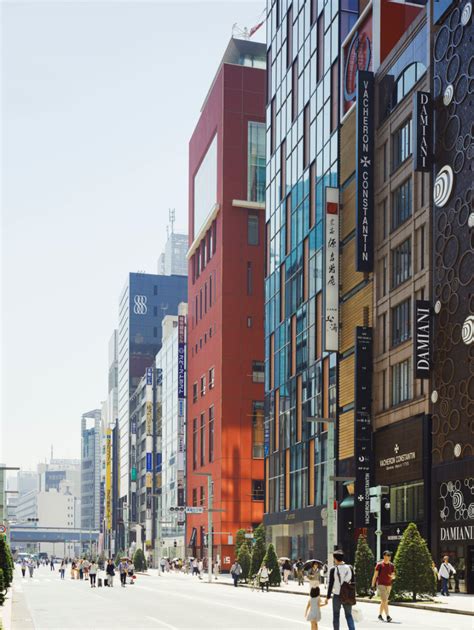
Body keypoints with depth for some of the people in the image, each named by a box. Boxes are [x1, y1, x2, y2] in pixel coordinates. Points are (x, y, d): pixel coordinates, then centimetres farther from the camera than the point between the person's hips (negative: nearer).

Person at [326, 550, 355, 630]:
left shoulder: (333, 569, -10)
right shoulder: (350, 568, -1)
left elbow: (330, 584, -9)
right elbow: (353, 582, 4)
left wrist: (328, 596, -2)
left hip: (337, 596, -3)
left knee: (336, 616, 12)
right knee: (349, 615, 10)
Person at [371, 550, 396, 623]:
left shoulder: (391, 566, 7)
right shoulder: (379, 565, -5)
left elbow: (394, 576, 10)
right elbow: (375, 575, -2)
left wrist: (393, 576, -15)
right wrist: (373, 585, -4)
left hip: (388, 585, 5)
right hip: (381, 584, -5)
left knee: (383, 601, 12)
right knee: (384, 600, -15)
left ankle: (380, 615, 22)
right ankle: (387, 616, -19)